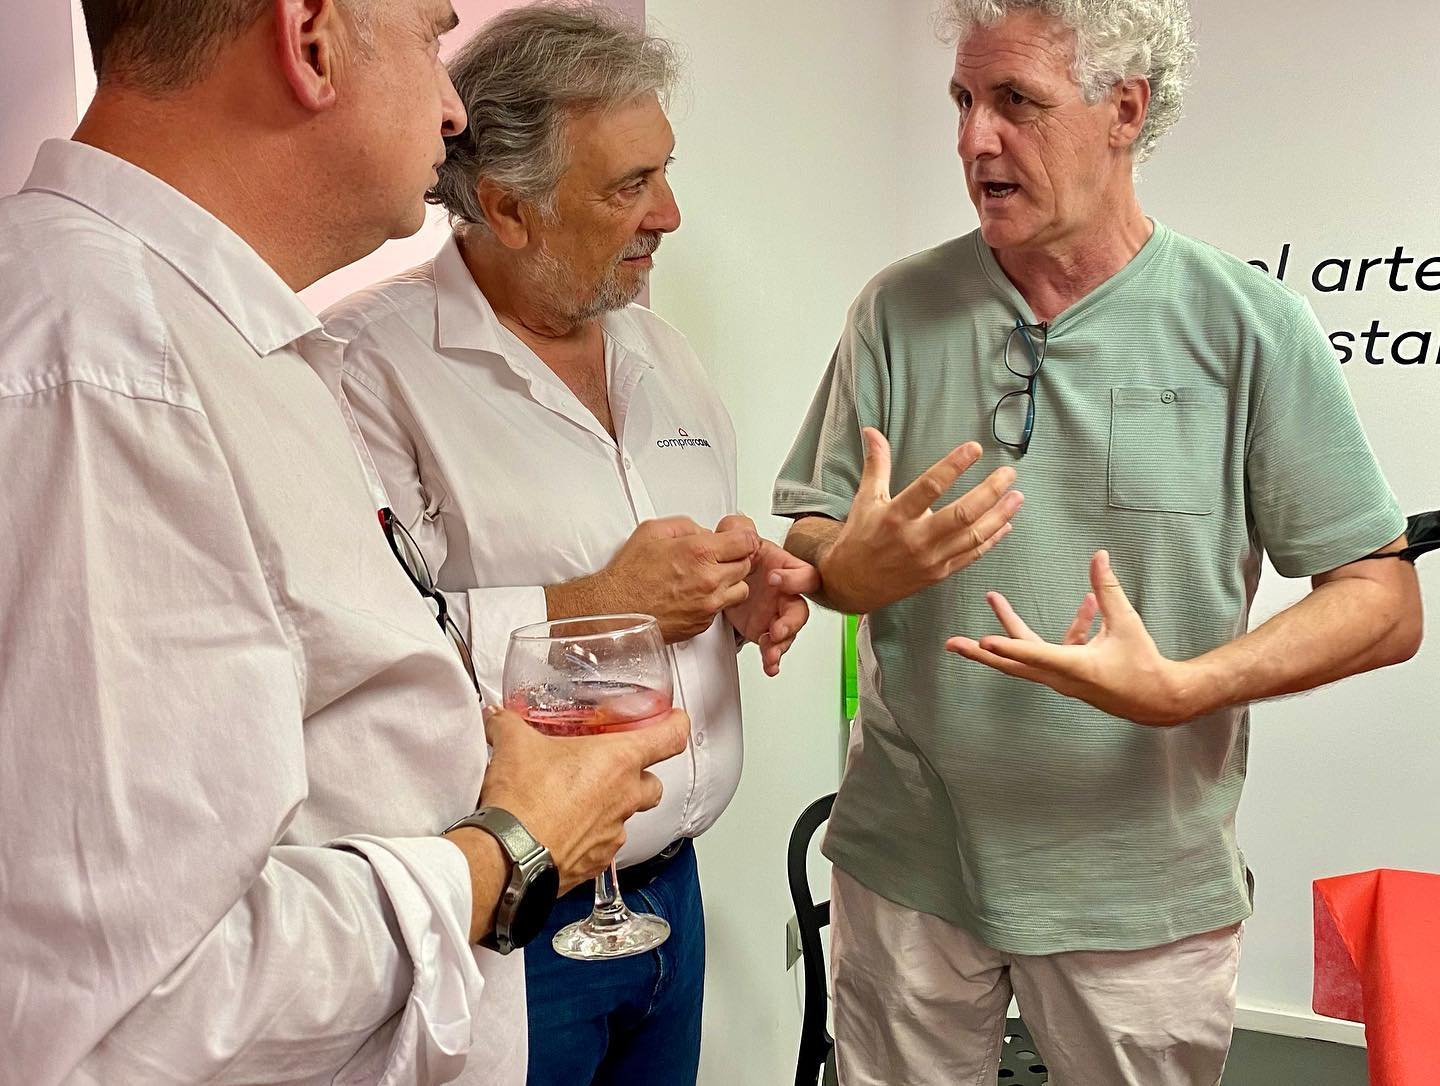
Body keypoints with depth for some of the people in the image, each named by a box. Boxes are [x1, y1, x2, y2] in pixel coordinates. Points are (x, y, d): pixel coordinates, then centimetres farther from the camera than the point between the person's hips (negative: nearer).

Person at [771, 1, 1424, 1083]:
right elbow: (807, 545, 1)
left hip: (1142, 889, -1)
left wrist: (1176, 689, -22)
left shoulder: (1248, 326, -8)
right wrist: (856, 567, -23)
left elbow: (1385, 605, -7)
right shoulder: (900, 309, -1)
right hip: (906, 861, 2)